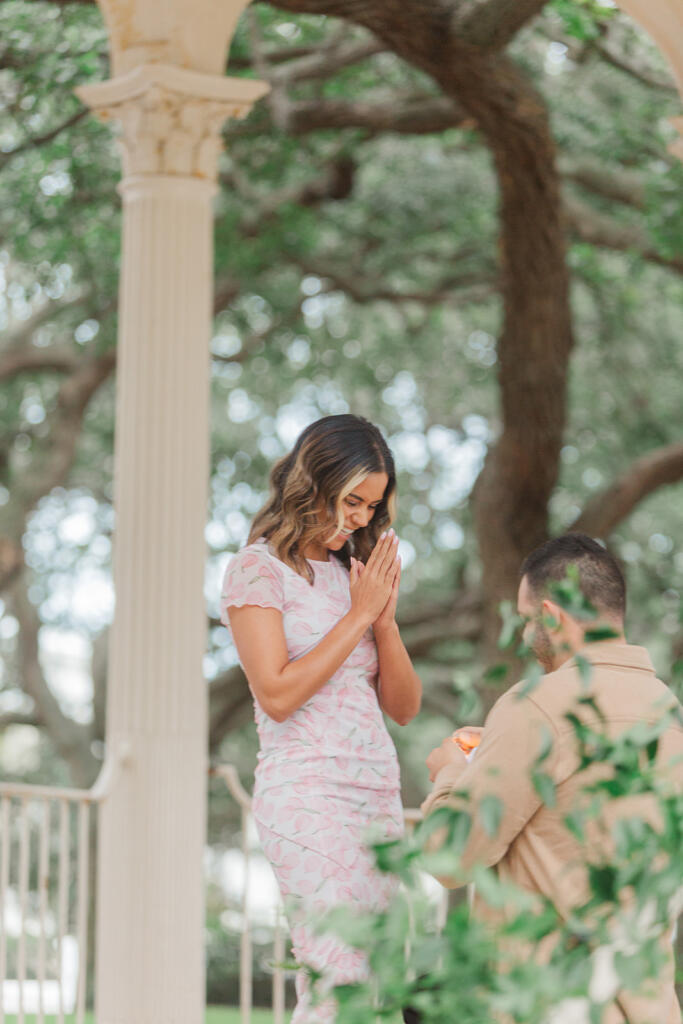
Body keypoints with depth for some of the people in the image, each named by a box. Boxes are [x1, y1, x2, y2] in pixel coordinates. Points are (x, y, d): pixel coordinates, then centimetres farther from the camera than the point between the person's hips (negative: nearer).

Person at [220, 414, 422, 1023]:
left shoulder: (355, 571, 19)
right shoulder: (259, 569, -1)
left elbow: (404, 707, 16)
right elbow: (278, 694, -12)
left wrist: (385, 618, 1)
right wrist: (359, 615, -8)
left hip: (379, 795, 6)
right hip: (306, 792, -6)